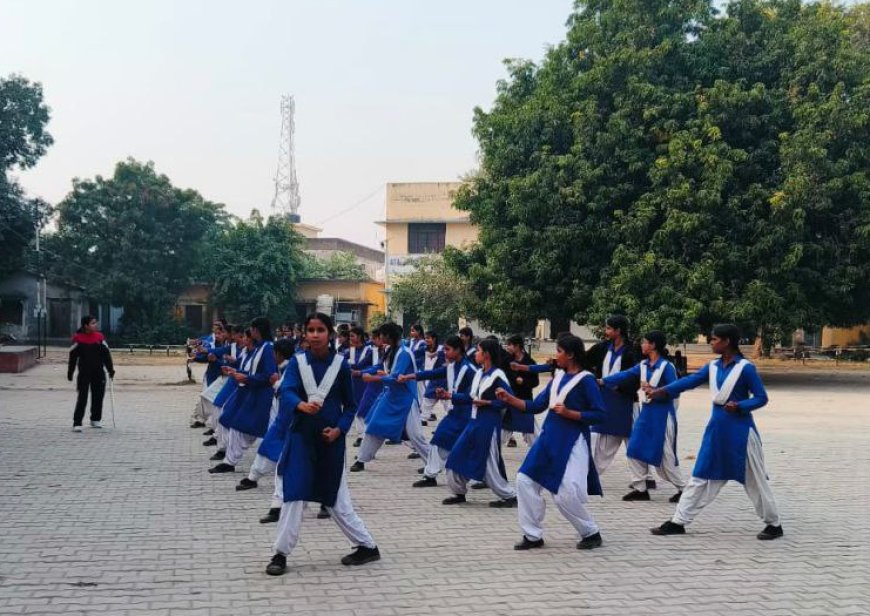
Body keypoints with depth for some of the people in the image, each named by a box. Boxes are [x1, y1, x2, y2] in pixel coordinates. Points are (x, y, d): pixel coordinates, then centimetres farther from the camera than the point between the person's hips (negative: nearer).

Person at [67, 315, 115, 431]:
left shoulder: (99, 337, 2)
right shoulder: (78, 339, -7)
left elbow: (106, 354, 7)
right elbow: (73, 356, -2)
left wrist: (110, 369, 6)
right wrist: (70, 373, 0)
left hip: (99, 373, 3)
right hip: (84, 373, -3)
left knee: (98, 396, 10)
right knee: (82, 398, -6)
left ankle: (96, 419, 25)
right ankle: (77, 423, -5)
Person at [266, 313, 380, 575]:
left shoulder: (340, 364, -4)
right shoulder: (297, 361, -4)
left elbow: (350, 405, 5)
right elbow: (286, 391, -20)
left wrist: (340, 429, -11)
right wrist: (301, 405, -41)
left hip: (330, 439, -1)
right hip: (301, 436, 1)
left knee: (336, 498, 5)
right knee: (294, 495, -2)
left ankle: (367, 546, 20)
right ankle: (280, 554, 8)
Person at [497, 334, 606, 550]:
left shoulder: (586, 380, -10)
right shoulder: (558, 376, 10)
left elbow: (599, 414, -12)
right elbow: (536, 406, 11)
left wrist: (569, 413, -18)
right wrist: (509, 399, 2)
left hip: (572, 443, -7)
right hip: (549, 438, 8)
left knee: (565, 495, -11)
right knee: (525, 480, 1)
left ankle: (591, 533, 13)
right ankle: (533, 535, 11)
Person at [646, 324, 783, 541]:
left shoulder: (746, 368, -13)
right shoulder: (713, 366, 6)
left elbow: (761, 398, -10)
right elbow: (690, 380, 0)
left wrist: (739, 406, -24)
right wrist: (660, 391, -6)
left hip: (740, 430, -6)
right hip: (716, 428, 6)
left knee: (754, 480, 3)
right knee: (701, 476, 8)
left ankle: (774, 524, 18)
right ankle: (678, 522, 12)